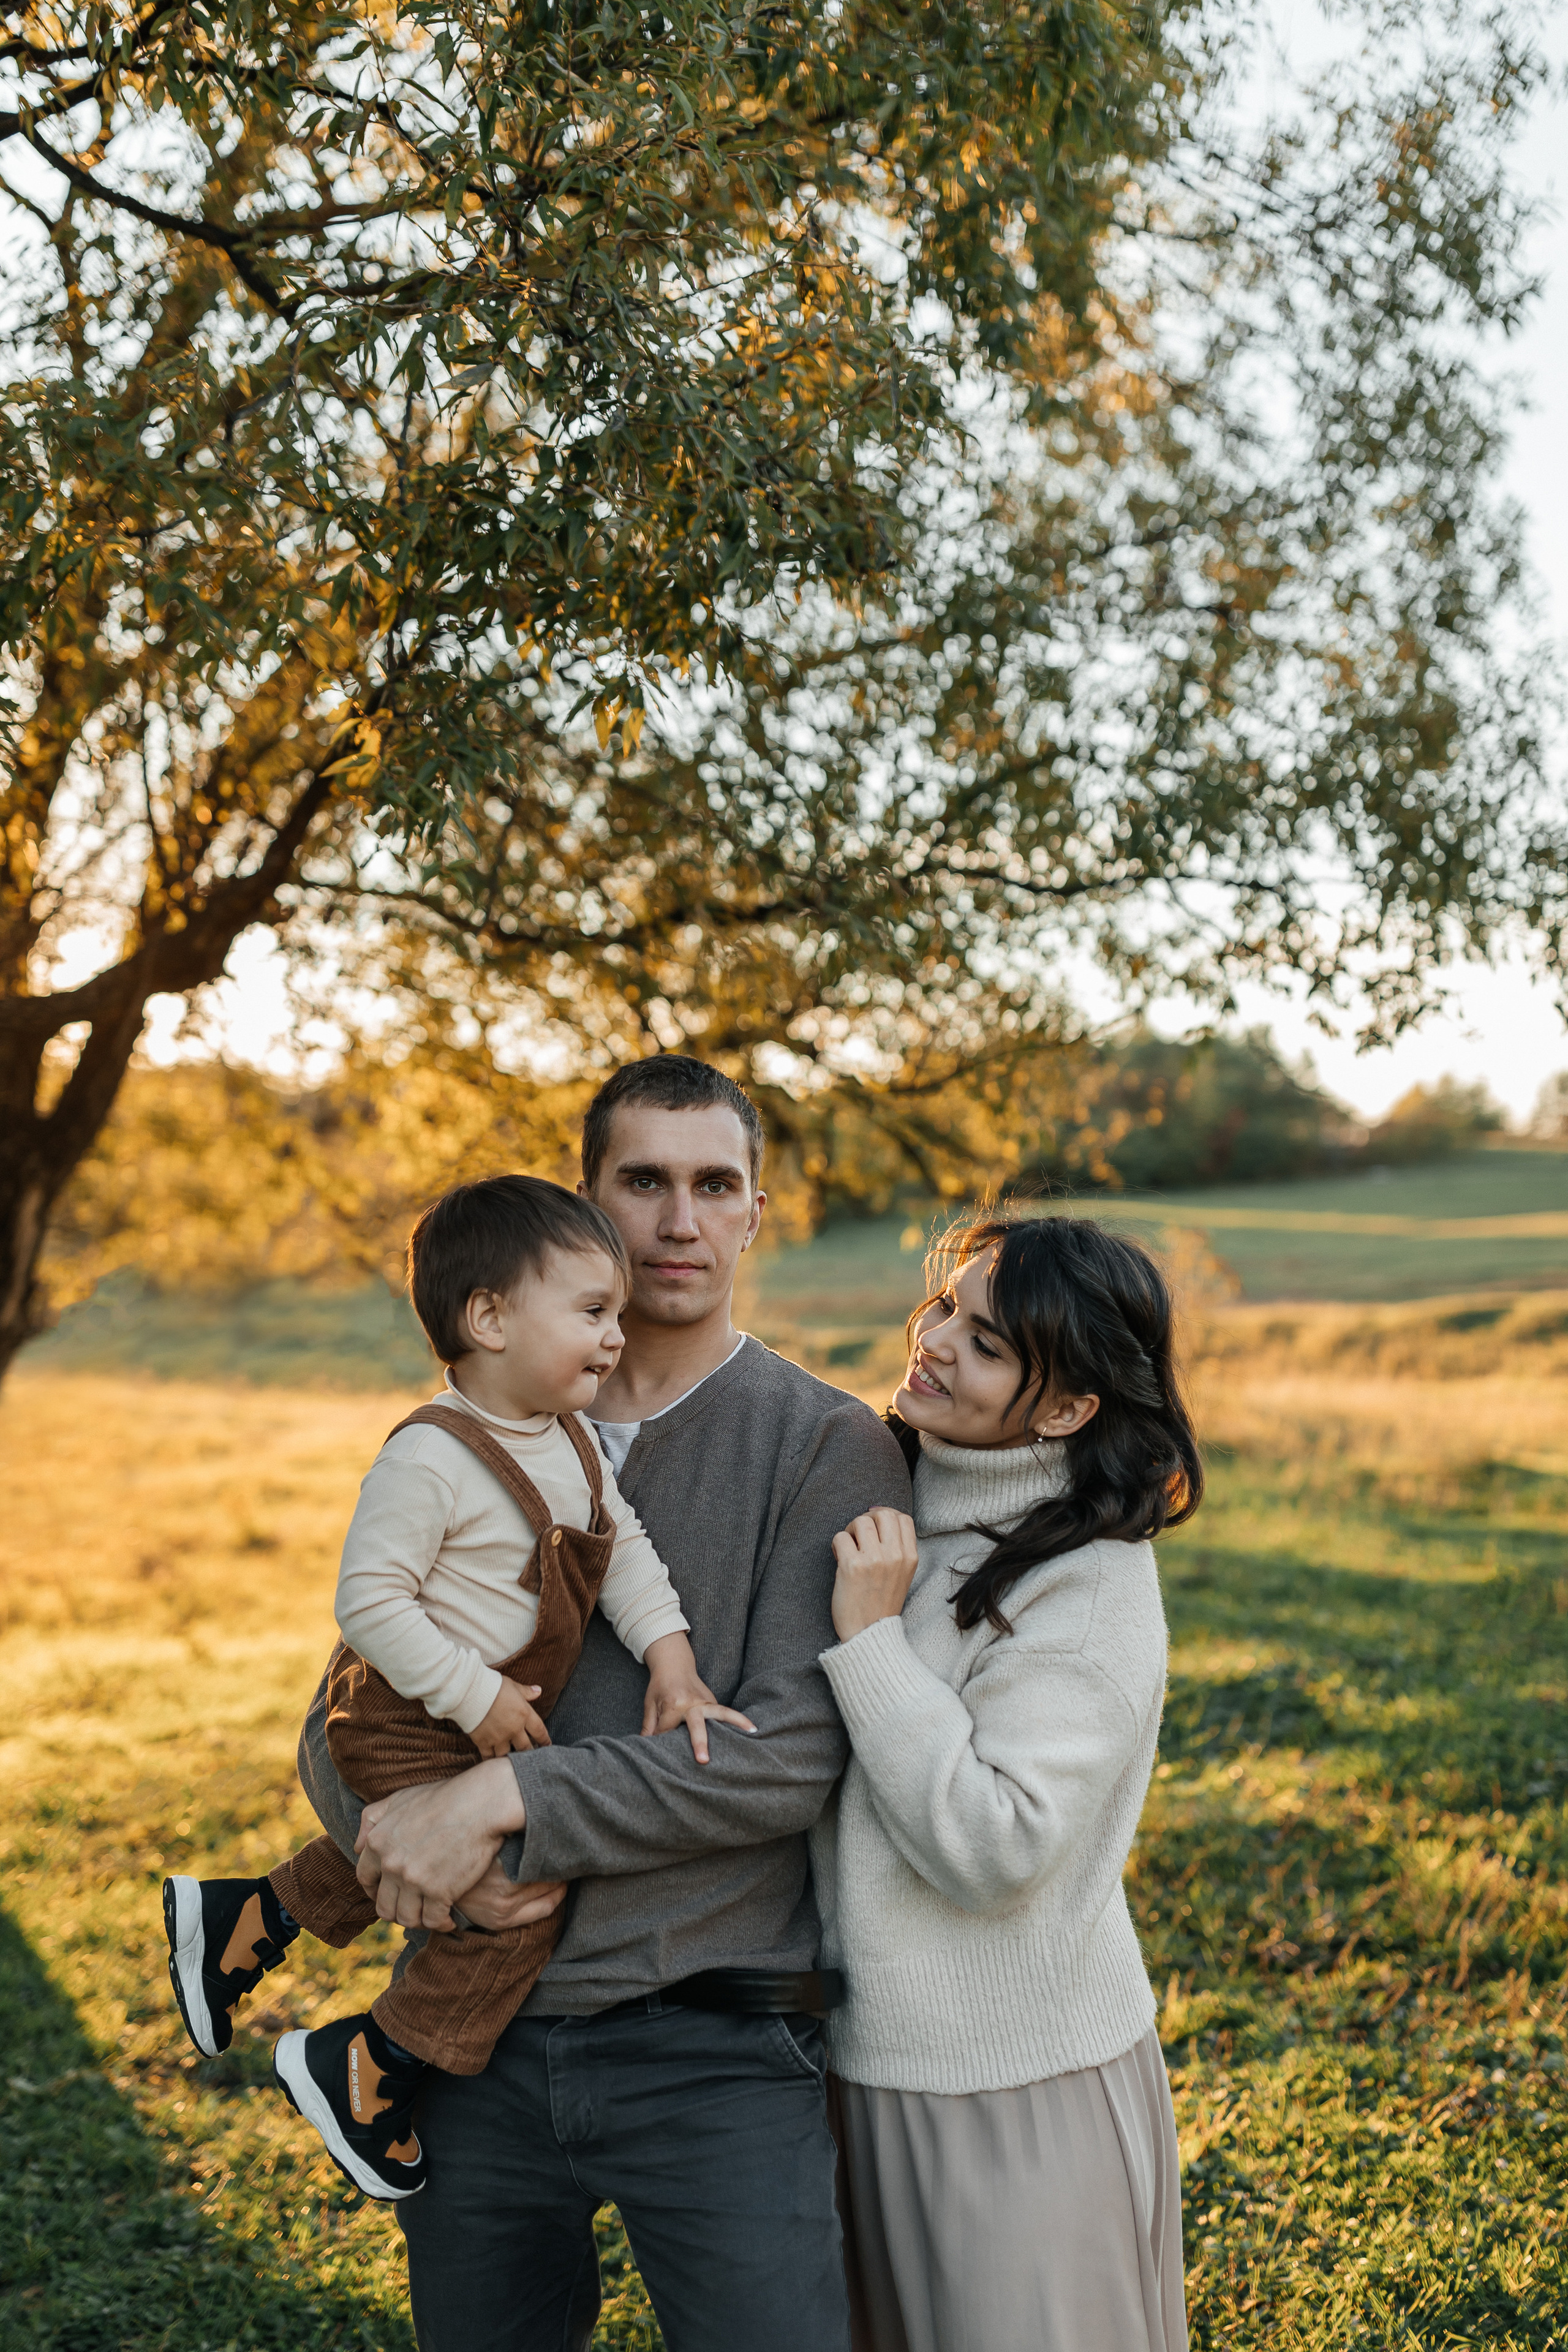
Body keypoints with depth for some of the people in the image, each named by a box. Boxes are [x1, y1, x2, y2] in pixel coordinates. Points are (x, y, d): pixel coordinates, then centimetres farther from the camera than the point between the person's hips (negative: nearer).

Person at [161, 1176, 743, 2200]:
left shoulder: (572, 1441, 1)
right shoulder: (429, 1458, -27)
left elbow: (625, 1551, 4)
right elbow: (370, 1600, -27)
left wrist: (673, 1663, -10)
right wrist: (475, 1698, -26)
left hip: (493, 1727, 10)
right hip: (409, 1729, -10)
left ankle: (244, 1917, 46)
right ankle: (368, 2066, -1)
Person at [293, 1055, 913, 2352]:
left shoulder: (829, 1446, -4)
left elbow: (788, 1758, -15)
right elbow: (342, 1729, 8)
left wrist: (503, 1799, -20)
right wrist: (437, 1844, -13)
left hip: (713, 2042, -4)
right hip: (476, 2040, 4)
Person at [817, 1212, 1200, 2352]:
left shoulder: (1091, 1585, -20)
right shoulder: (899, 1508, 2)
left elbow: (994, 1851, -26)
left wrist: (870, 1637, -24)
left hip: (1022, 2093, -7)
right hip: (876, 2061, 7)